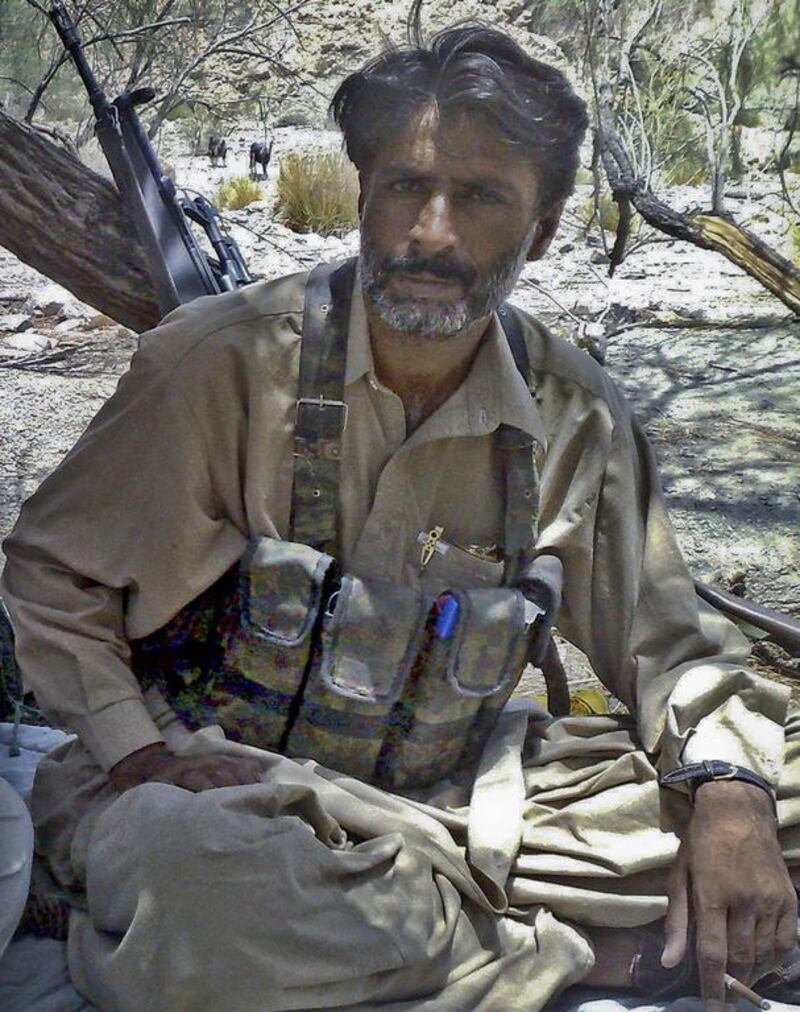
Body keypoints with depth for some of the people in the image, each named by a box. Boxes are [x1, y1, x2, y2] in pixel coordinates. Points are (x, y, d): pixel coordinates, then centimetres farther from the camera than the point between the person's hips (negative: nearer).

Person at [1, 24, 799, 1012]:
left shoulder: (579, 424, -4)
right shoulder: (223, 360, -13)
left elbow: (673, 650, 5)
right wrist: (143, 755, -17)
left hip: (453, 798, 2)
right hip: (223, 780, -1)